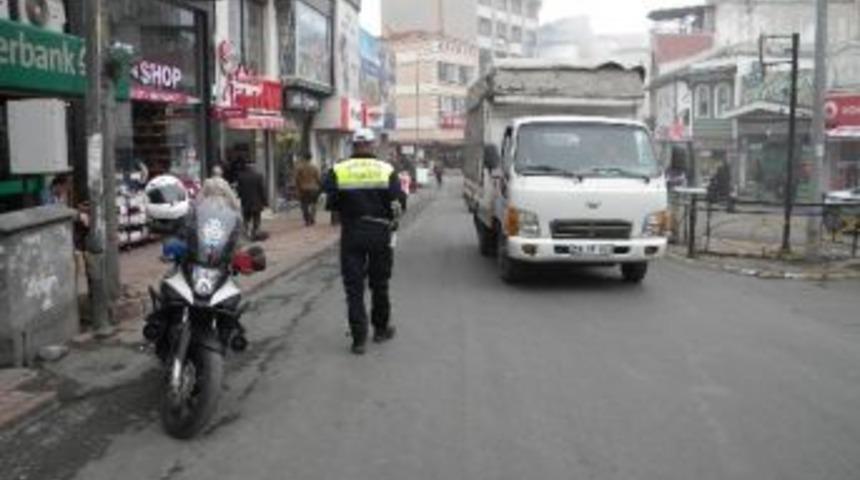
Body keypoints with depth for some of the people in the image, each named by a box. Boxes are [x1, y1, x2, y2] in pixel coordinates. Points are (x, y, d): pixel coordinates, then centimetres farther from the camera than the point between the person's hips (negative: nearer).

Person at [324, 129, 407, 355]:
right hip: (380, 232, 1)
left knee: (354, 286, 4)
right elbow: (399, 203, -7)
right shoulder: (386, 170, -5)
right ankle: (381, 329, 29)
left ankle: (359, 338, 1)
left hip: (351, 233, 0)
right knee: (379, 283, 16)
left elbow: (330, 203, -5)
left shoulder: (338, 171, -4)